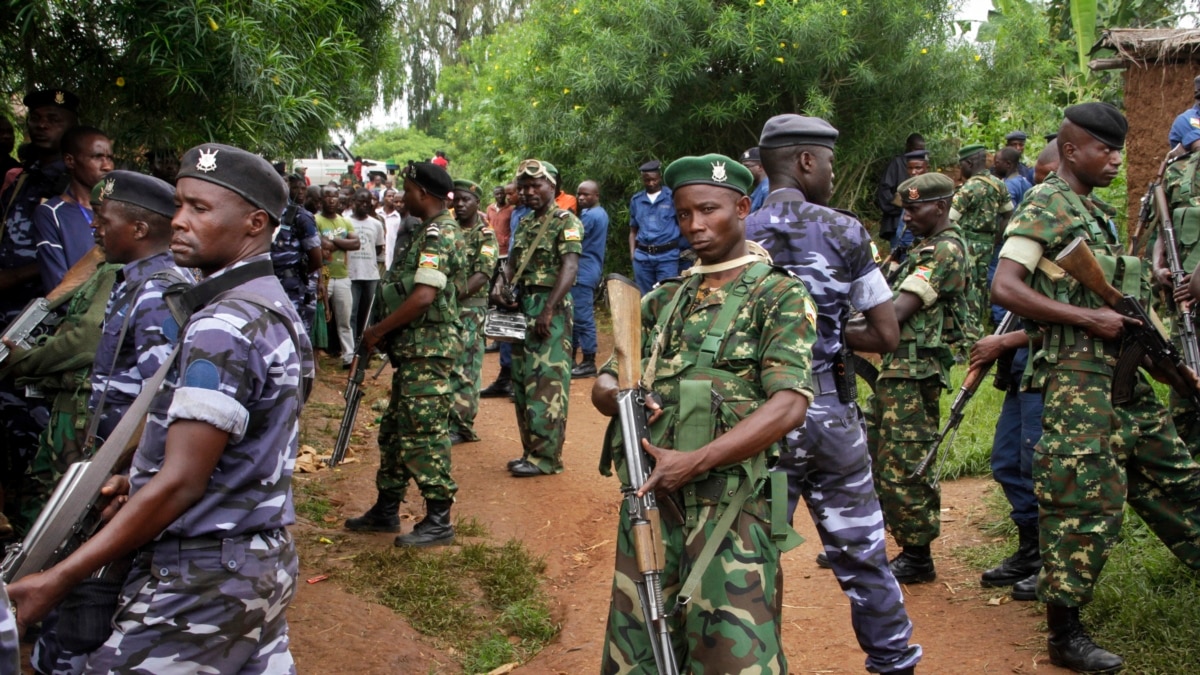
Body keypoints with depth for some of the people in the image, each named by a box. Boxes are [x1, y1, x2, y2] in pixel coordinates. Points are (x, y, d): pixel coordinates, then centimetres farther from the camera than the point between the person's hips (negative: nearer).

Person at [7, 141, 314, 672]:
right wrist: (142, 481, 18)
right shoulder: (276, 310, 10)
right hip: (264, 563, 9)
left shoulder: (222, 328, -19)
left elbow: (181, 484, -22)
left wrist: (56, 581, -18)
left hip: (203, 578, -9)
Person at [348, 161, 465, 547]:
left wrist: (378, 330, -15)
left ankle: (439, 520, 1)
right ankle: (386, 510, 26)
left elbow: (423, 297, -25)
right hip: (413, 346, 11)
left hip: (427, 348, -11)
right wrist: (385, 333, 13)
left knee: (423, 432, -6)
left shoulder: (438, 234, -15)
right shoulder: (433, 231, 17)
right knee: (395, 429, 16)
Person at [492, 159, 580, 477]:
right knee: (522, 380, 11)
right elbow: (512, 261, 17)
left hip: (550, 309, -8)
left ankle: (546, 456, -3)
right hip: (522, 306, 9)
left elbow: (569, 268, -18)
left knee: (546, 381, -8)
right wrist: (500, 283, -6)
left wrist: (548, 310, -25)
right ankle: (531, 450, 20)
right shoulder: (524, 224, 17)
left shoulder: (566, 222, -8)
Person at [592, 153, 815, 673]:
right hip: (648, 499, 6)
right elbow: (604, 382, 17)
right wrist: (620, 399, -8)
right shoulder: (663, 300, 17)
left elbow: (789, 406, -14)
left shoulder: (779, 295, -2)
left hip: (730, 510, -6)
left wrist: (694, 462, -23)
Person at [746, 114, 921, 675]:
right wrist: (827, 331, 10)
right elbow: (886, 336, -3)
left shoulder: (736, 239, -1)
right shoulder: (844, 231, -4)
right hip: (829, 412, 0)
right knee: (861, 550, 14)